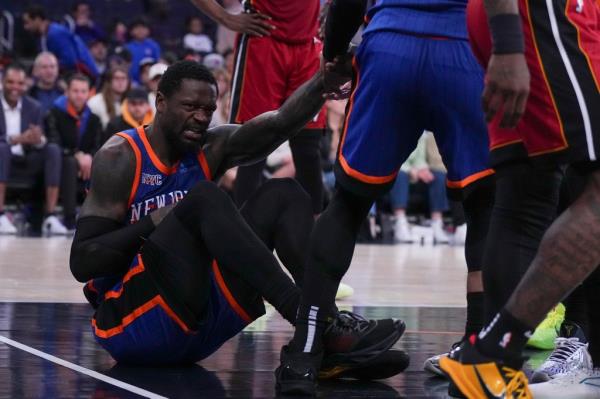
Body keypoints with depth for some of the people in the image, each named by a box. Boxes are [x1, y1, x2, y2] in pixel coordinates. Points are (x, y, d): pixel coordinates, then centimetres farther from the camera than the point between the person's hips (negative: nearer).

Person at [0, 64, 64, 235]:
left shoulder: (33, 107, 5)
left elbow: (40, 142, 0)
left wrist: (39, 140, -26)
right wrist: (16, 139, -33)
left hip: (26, 162, 3)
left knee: (53, 149, -23)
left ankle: (50, 218, -28)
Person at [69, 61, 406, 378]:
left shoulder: (212, 149, 9)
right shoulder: (120, 157, -8)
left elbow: (281, 123, -11)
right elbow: (82, 263, -13)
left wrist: (325, 79, -28)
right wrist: (153, 223, -19)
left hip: (199, 321, 7)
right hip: (132, 321, -7)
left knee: (283, 194, -3)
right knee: (203, 198, -27)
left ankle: (332, 346, -25)